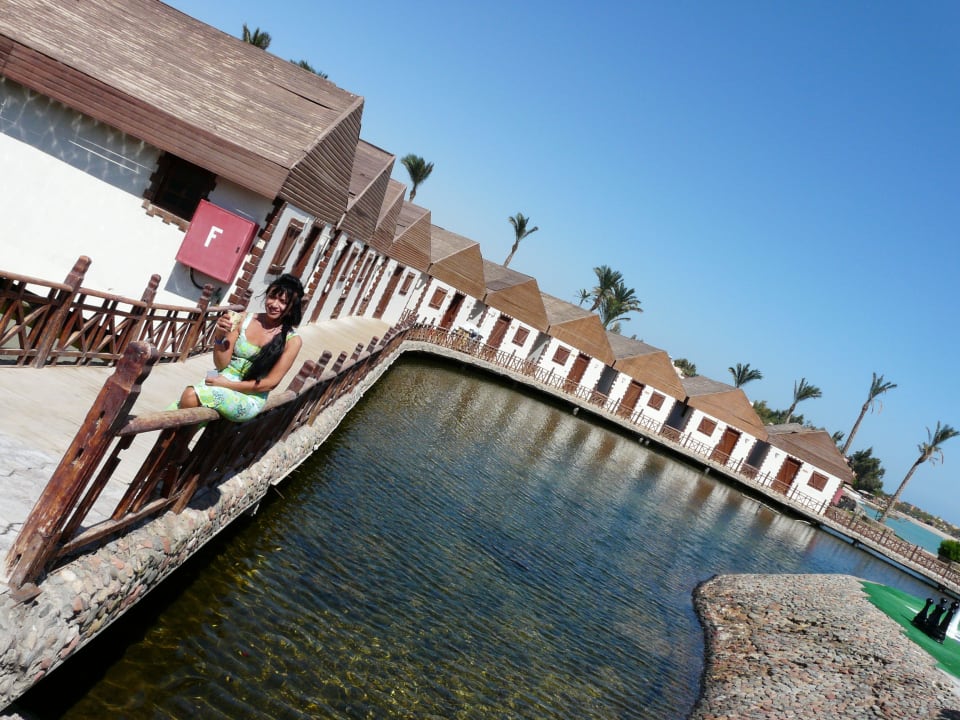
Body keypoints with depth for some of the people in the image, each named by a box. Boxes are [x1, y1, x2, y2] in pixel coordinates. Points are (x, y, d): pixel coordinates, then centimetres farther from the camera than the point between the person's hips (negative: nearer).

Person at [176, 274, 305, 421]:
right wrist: (220, 336, -16)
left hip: (250, 399, -3)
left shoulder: (292, 340, -6)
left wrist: (227, 384, -14)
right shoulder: (245, 319, 2)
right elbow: (221, 364, 2)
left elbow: (270, 382, -9)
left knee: (191, 397, -27)